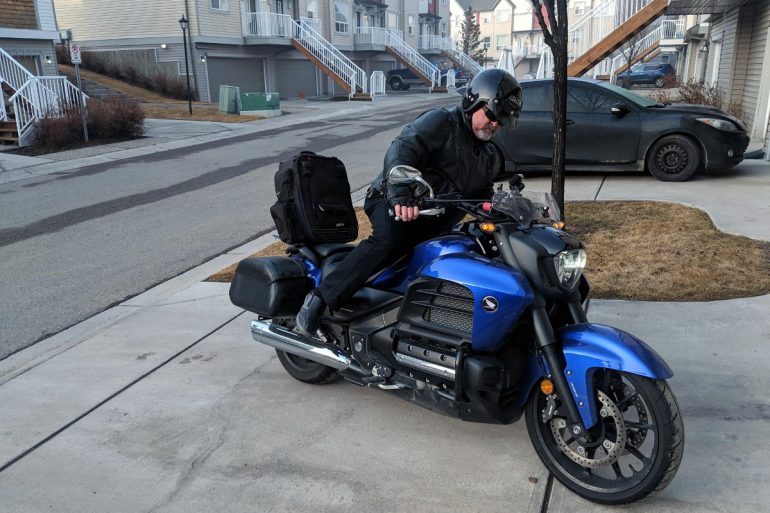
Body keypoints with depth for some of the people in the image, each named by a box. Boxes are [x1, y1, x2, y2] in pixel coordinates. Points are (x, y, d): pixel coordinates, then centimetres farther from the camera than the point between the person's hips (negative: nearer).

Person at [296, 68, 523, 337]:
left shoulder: (490, 157, 20)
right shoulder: (439, 122, -6)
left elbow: (484, 195, 29)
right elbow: (402, 149, -23)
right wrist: (400, 191, -43)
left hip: (435, 227, 8)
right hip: (394, 204, -8)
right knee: (390, 240, -36)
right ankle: (320, 298, -35)